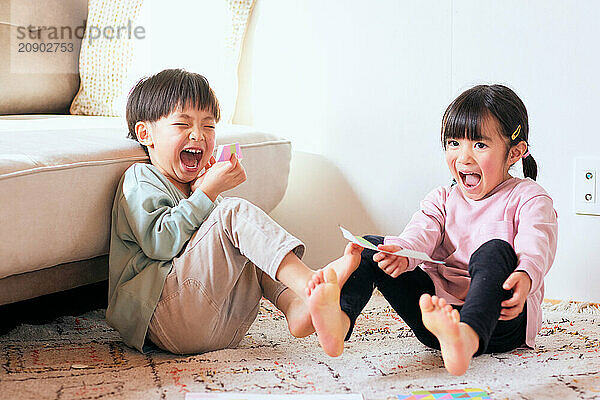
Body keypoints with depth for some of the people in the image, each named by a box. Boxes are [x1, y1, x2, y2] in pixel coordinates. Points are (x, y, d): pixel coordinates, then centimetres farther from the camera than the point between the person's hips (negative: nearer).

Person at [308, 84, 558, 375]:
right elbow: (422, 233, -2)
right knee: (371, 248, -7)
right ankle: (340, 320, -39)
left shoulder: (527, 198, 4)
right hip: (440, 302, 5)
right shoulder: (442, 199, 18)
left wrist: (524, 277, -41)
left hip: (498, 321, -4)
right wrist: (402, 251, -28)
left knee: (495, 251, -36)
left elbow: (536, 246, -16)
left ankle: (468, 337, -67)